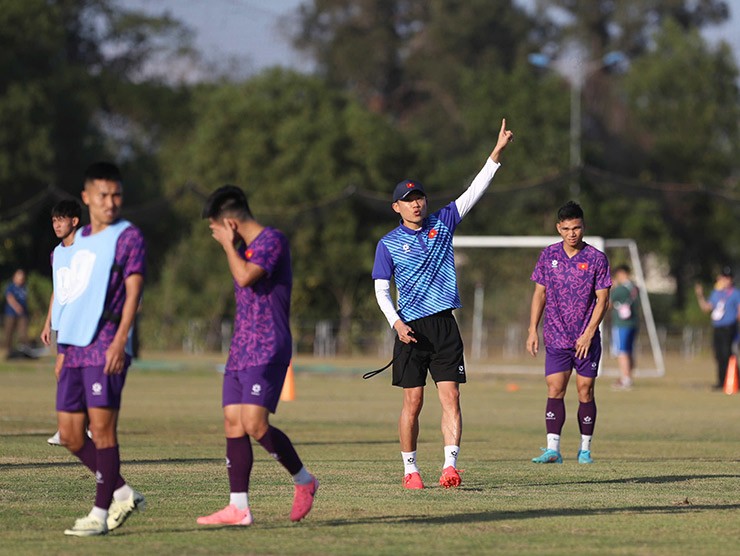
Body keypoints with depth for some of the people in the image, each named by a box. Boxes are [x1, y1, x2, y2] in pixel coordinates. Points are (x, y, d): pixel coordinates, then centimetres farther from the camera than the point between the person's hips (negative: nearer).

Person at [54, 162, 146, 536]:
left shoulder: (128, 236, -2)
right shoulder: (75, 241, 18)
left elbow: (133, 290, -10)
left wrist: (119, 340, -20)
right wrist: (61, 348, 21)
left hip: (106, 348, -7)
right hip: (74, 349, 7)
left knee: (102, 427, -8)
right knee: (70, 434, 6)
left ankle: (100, 513, -3)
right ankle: (122, 493, 18)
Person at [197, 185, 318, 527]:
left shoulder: (272, 240, -10)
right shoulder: (244, 248, 18)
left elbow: (246, 277, -24)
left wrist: (228, 244, -10)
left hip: (267, 352, -9)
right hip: (240, 352, 9)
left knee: (255, 423, -17)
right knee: (233, 423, 1)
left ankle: (304, 481, 3)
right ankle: (239, 508, 1)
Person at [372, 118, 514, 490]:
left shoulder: (443, 223, 9)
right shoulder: (388, 243, 3)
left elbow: (475, 191, 5)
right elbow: (381, 290, 4)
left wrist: (498, 151, -3)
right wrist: (396, 323, -12)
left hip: (444, 325, 2)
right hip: (411, 328, -2)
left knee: (450, 396, -8)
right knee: (413, 400, 0)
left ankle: (450, 466, -13)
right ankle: (410, 469, 10)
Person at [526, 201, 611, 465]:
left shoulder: (596, 258, -3)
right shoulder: (548, 255, 5)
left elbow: (602, 300, -3)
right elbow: (539, 294, 10)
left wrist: (588, 334, -11)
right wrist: (532, 330, 3)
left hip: (587, 339, -1)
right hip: (556, 337, 2)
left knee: (585, 391, 2)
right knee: (555, 390, -7)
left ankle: (585, 449, 12)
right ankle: (553, 449, -12)